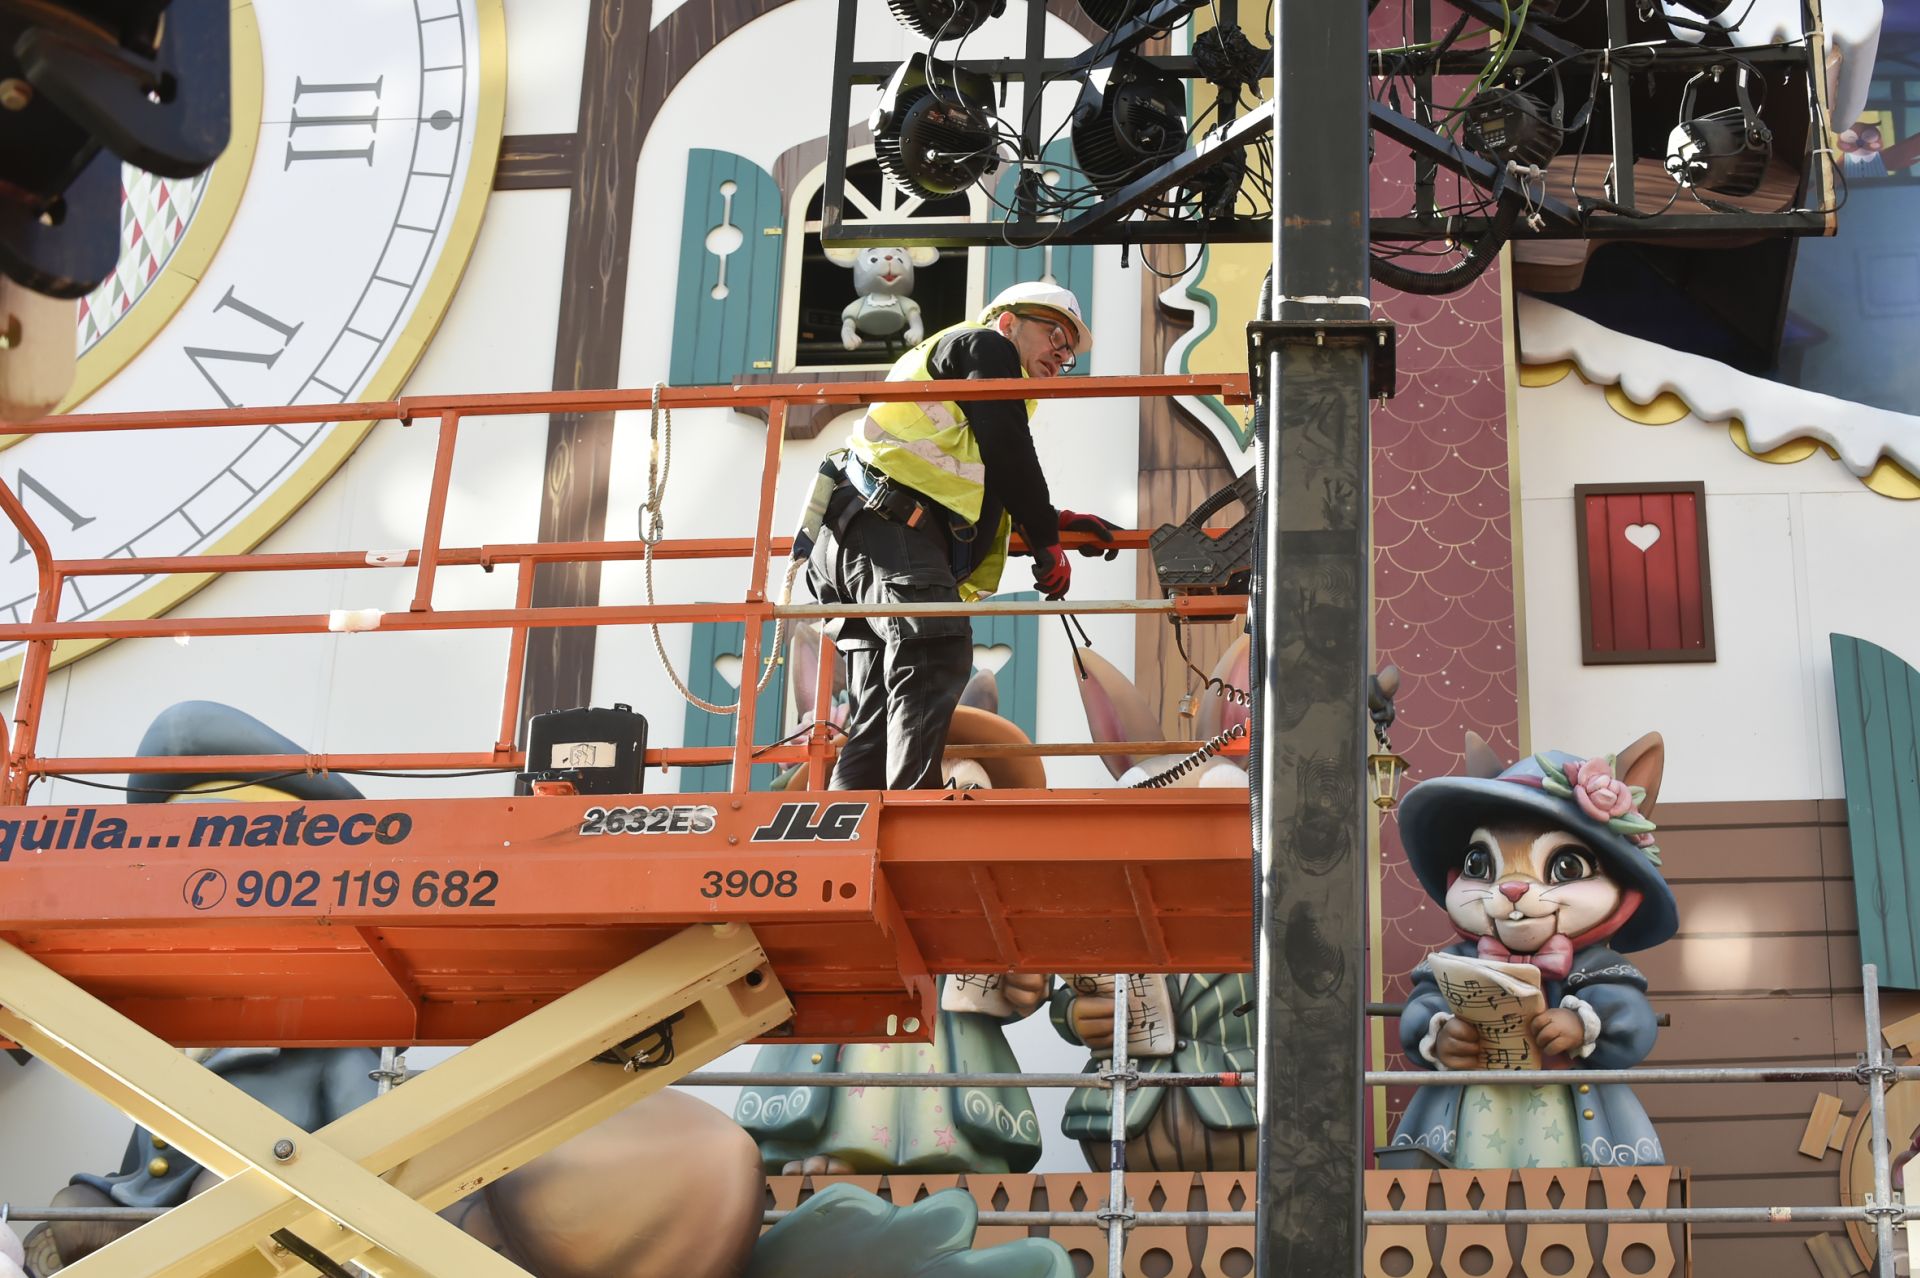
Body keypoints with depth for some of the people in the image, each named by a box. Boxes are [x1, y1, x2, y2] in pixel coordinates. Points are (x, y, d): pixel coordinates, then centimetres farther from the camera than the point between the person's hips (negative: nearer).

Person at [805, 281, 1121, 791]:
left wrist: (1056, 519, 31)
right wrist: (1047, 543, 2)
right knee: (938, 659, -24)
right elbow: (1009, 452, -3)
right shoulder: (986, 346, 9)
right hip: (890, 525, -11)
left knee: (880, 714, 5)